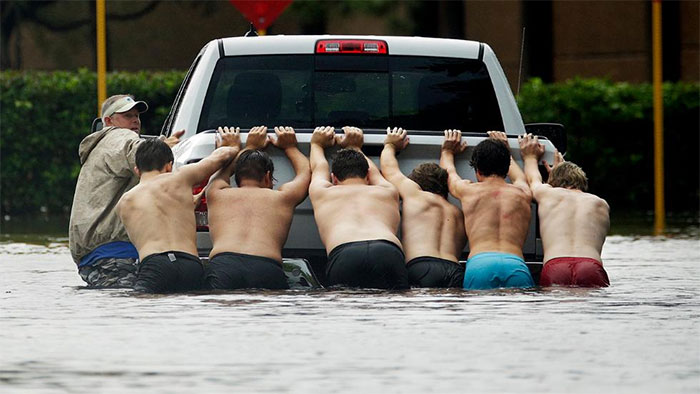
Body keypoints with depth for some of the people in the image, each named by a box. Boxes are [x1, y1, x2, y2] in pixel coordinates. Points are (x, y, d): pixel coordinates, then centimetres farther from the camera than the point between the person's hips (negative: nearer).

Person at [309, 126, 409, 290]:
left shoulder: (323, 193, 34)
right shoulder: (387, 193, 38)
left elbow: (318, 168, 58)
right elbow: (374, 173, 61)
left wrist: (317, 145, 77)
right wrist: (355, 147, 78)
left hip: (343, 256, 0)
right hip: (390, 253, 0)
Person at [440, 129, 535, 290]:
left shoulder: (468, 191, 21)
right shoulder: (522, 194, 26)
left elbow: (448, 173, 44)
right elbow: (520, 178, 52)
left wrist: (447, 151, 64)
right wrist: (506, 153, 69)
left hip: (479, 264, -1)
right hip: (516, 264, 1)